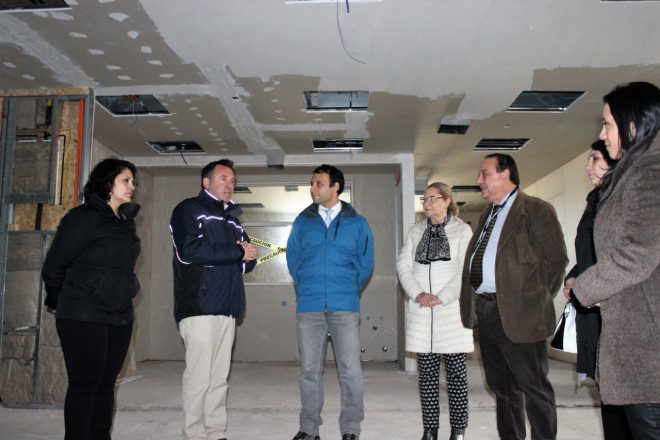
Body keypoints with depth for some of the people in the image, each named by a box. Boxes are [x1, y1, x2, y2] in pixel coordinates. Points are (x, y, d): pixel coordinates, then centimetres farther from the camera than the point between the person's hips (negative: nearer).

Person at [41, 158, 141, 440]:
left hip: (120, 317, 7)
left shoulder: (125, 222, 14)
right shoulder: (84, 218, -8)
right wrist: (61, 303, 6)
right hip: (84, 318, -7)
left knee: (106, 384, 11)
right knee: (85, 384, -1)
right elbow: (53, 266, -5)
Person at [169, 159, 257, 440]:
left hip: (227, 308, 7)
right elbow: (190, 251, -17)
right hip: (199, 307, -7)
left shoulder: (231, 218, 23)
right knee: (199, 376, -5)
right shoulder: (189, 210, 1)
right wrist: (237, 253, -9)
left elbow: (248, 260, 20)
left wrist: (247, 256, -5)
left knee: (219, 377, 9)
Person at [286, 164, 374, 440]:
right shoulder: (302, 221, 7)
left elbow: (365, 262, 9)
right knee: (309, 369, 8)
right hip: (308, 306, 2)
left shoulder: (357, 223, 4)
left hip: (345, 306, -1)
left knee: (350, 370, 0)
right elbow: (292, 257, 14)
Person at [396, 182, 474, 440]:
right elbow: (403, 266, 6)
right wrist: (418, 294, -9)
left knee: (456, 370, 2)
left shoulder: (462, 230, 2)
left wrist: (441, 298, -13)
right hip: (420, 312, 3)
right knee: (427, 372, 6)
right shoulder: (416, 232, 13)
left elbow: (465, 271, -6)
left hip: (451, 310, -3)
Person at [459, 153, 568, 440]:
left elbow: (555, 260, -11)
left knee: (533, 387, 3)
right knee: (501, 386, 17)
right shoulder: (488, 214, 18)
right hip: (485, 312, 8)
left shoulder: (535, 210, -6)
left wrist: (535, 300, -9)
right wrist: (475, 304, 8)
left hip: (517, 314, -8)